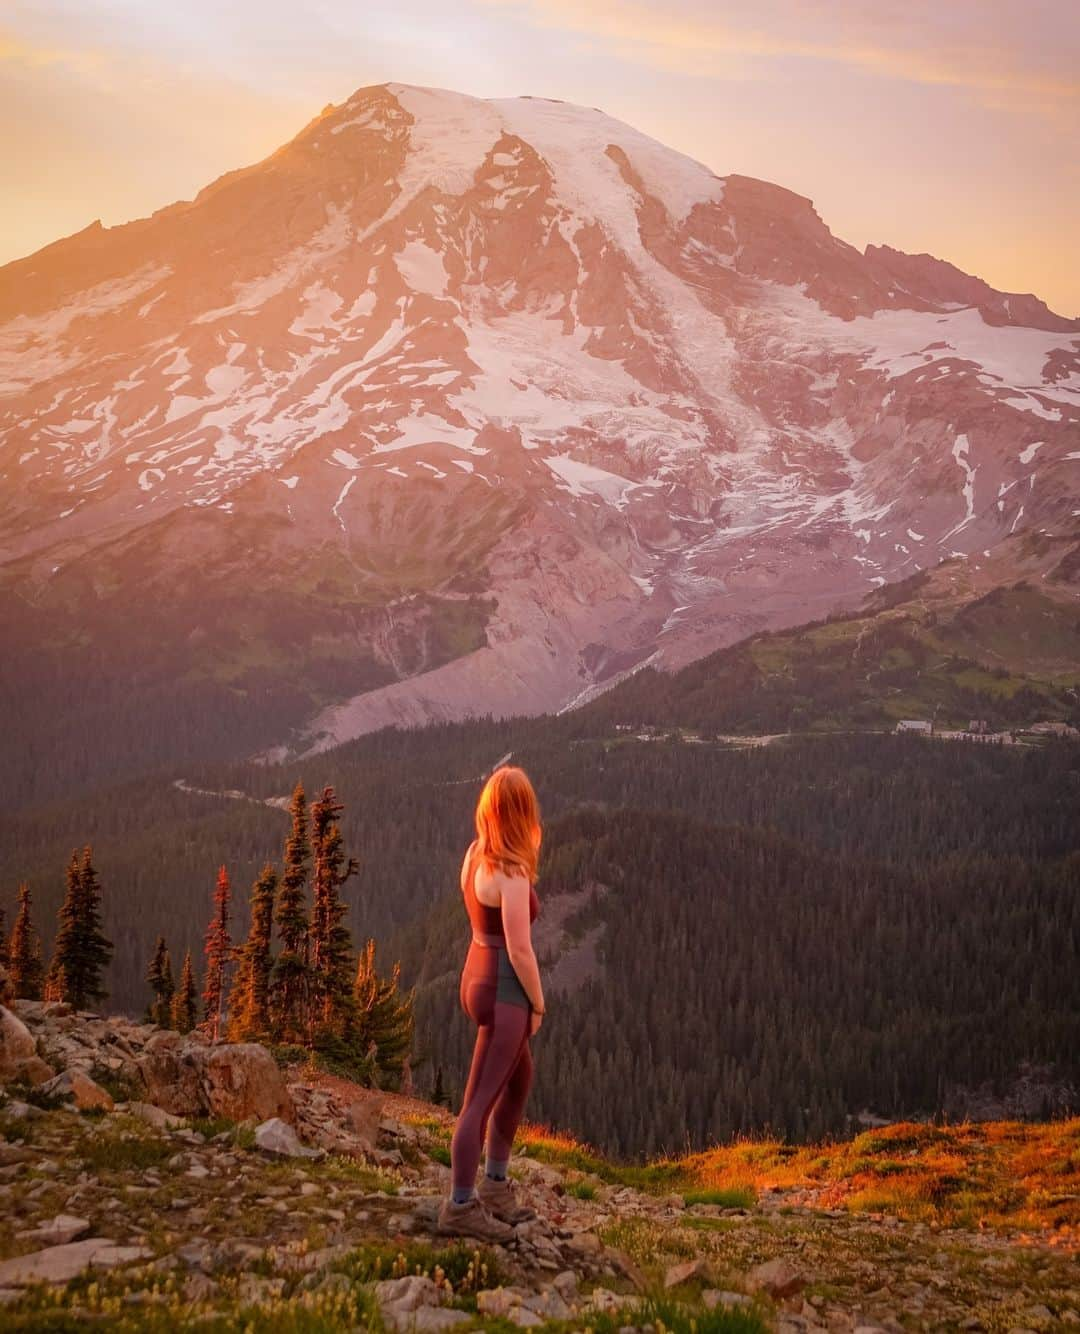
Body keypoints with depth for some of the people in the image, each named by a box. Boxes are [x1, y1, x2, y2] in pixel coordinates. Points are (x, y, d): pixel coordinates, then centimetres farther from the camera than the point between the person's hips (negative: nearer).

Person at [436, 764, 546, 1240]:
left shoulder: (475, 854, 2)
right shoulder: (511, 873, -22)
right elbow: (520, 951, -18)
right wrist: (538, 1004, -8)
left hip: (478, 975, 10)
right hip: (504, 990, -10)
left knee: (520, 1080, 24)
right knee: (481, 1101, -3)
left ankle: (496, 1186, 31)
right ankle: (460, 1207, 2)